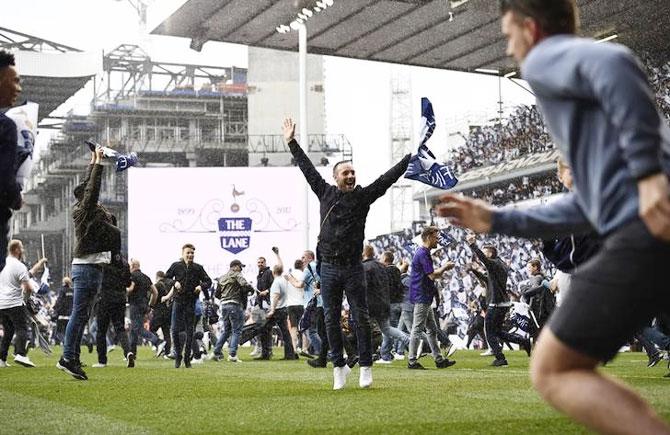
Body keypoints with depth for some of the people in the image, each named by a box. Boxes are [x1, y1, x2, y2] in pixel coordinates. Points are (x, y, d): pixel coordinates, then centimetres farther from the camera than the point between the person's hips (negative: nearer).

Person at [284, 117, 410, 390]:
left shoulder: (363, 196, 3)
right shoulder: (325, 193, 6)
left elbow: (388, 178, 0)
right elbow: (308, 169, 13)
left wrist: (412, 157, -5)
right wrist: (291, 143, 18)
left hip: (353, 268, -1)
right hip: (328, 268, 1)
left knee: (361, 319, -1)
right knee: (331, 320, 5)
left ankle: (366, 366, 5)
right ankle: (339, 365, 14)